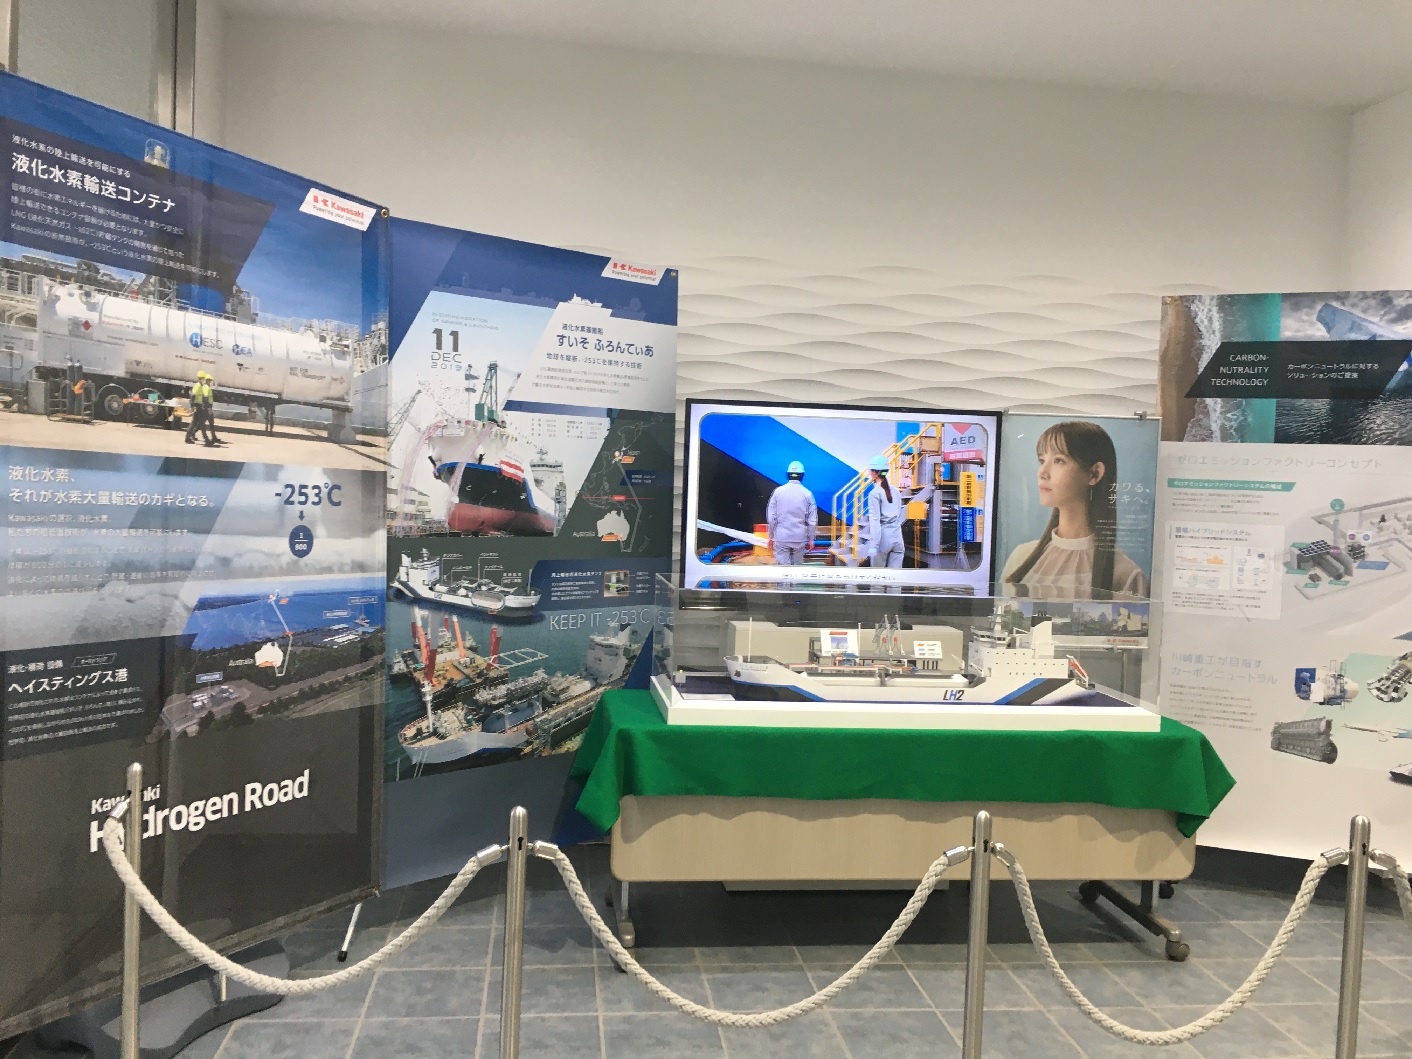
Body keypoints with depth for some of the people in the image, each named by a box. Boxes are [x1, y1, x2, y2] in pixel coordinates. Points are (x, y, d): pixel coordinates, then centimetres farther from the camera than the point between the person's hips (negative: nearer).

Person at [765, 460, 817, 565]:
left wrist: (771, 536, 9)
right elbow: (812, 520, -1)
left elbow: (771, 517, 0)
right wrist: (811, 539, 8)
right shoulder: (807, 494, -2)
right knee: (797, 566, 12)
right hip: (799, 538, 1)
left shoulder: (778, 491, -2)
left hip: (781, 538, -1)